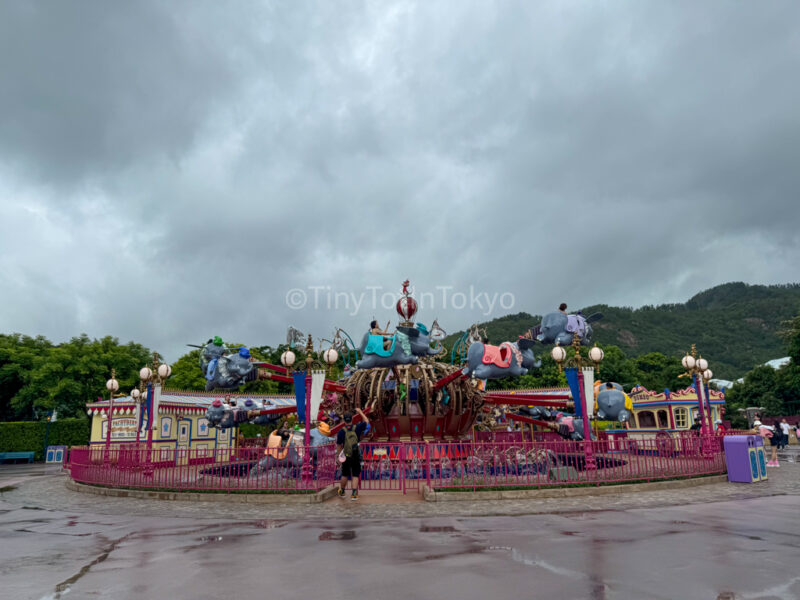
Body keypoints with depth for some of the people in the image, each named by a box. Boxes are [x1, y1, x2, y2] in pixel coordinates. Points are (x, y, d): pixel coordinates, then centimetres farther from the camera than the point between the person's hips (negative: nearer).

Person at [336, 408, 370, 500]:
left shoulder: (341, 431, -9)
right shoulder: (357, 428, -7)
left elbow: (339, 446, -5)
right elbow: (366, 422, 11)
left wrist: (339, 456, 8)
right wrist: (360, 412, 19)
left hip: (346, 457, 0)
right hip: (356, 457, 0)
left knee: (345, 475, 17)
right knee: (355, 476, 6)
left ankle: (342, 492, 34)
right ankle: (354, 494, -3)